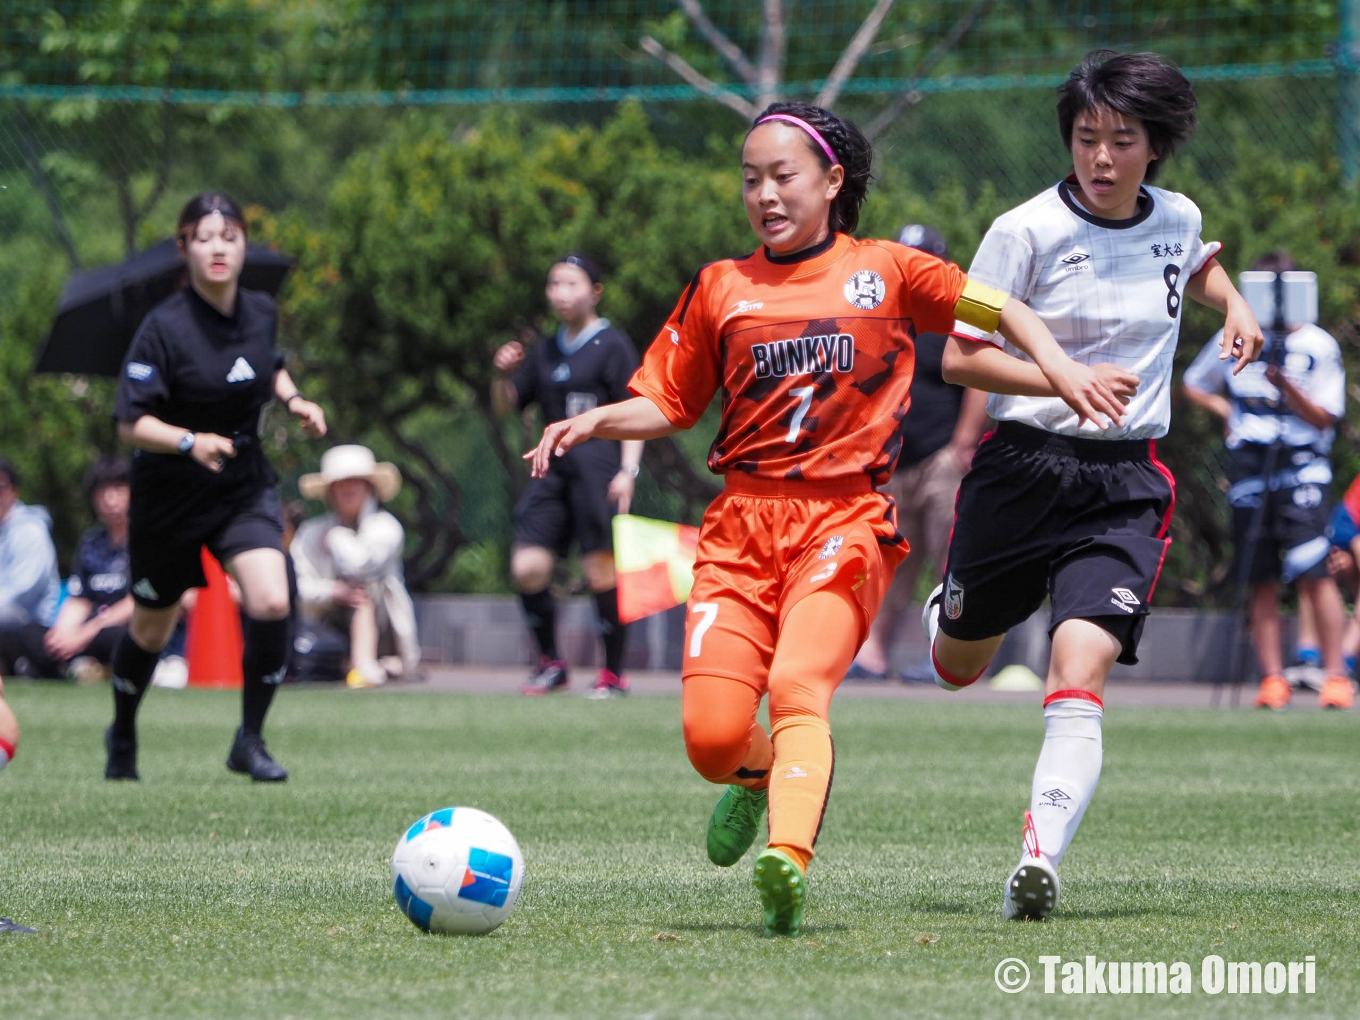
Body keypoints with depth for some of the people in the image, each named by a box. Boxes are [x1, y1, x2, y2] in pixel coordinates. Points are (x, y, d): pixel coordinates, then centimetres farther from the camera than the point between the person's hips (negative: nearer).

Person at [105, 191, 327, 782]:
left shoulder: (261, 311, -2)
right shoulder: (164, 327, -19)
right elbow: (130, 423, -21)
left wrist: (293, 400, 2)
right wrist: (189, 441, -37)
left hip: (244, 486, 3)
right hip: (169, 496, -3)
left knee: (270, 603, -20)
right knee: (151, 629, 12)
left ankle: (250, 742, -2)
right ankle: (122, 737, 42)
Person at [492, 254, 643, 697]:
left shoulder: (612, 346, 0)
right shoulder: (545, 352, 18)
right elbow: (505, 405, 22)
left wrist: (628, 470, -15)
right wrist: (504, 375, 1)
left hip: (598, 467, -6)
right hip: (554, 470, 6)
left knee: (601, 570, -7)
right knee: (527, 567, -4)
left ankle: (614, 673, 2)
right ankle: (550, 662, 11)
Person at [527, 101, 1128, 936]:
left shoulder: (884, 272, 9)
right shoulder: (721, 289, 14)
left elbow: (1000, 310, 10)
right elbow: (668, 404, 20)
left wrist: (1060, 368, -7)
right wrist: (594, 423, 1)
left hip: (845, 523, -3)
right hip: (742, 527, 3)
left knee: (797, 685, -29)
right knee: (711, 736, -11)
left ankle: (790, 859, -44)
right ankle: (764, 775, 24)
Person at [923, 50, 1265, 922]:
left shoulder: (1178, 220, 6)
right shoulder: (1028, 230, -9)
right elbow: (960, 357, -9)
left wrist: (1233, 303, 11)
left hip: (1126, 485, 1)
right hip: (1024, 467, -1)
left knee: (1081, 670, -20)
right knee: (958, 671, 16)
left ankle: (1041, 858, -29)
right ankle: (948, 612, 54)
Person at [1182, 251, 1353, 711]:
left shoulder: (1318, 346, 0)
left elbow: (1324, 417, -5)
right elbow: (1193, 385, 24)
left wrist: (1286, 386, -21)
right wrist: (1227, 411, 6)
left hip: (1301, 466, -3)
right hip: (1249, 464, 3)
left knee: (1313, 572, -15)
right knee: (1261, 580, 2)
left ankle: (1335, 674, -12)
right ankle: (1272, 677, 6)